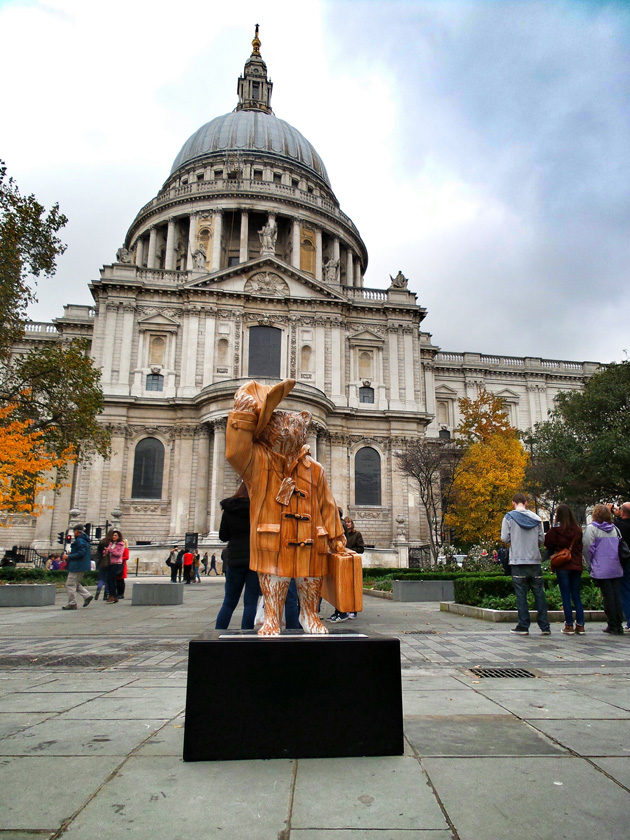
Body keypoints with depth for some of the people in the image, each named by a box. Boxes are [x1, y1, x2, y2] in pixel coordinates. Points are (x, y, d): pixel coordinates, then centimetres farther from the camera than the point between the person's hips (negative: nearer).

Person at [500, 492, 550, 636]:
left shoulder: (509, 517, -3)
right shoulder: (536, 518, 5)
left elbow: (505, 539, -7)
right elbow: (542, 539, 5)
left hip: (518, 561, -2)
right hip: (535, 561, 3)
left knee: (521, 594, 2)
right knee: (539, 593, 8)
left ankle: (523, 626, 4)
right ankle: (545, 626, 10)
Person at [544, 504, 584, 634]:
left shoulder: (556, 529, -8)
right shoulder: (578, 530, 3)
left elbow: (548, 544, -4)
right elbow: (581, 547, 11)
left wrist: (553, 552, 15)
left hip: (562, 566, -3)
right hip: (576, 565, 4)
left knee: (566, 596, 2)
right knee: (576, 596, 11)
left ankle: (569, 626, 2)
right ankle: (580, 625, 9)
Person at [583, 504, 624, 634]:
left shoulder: (591, 528, -6)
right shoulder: (614, 528, 11)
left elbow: (586, 547, -10)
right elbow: (620, 545, 15)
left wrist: (589, 564, 3)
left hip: (601, 569, -5)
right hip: (616, 568, 5)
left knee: (608, 596, 0)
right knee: (617, 596, 7)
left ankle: (613, 625, 5)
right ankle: (619, 625, 10)